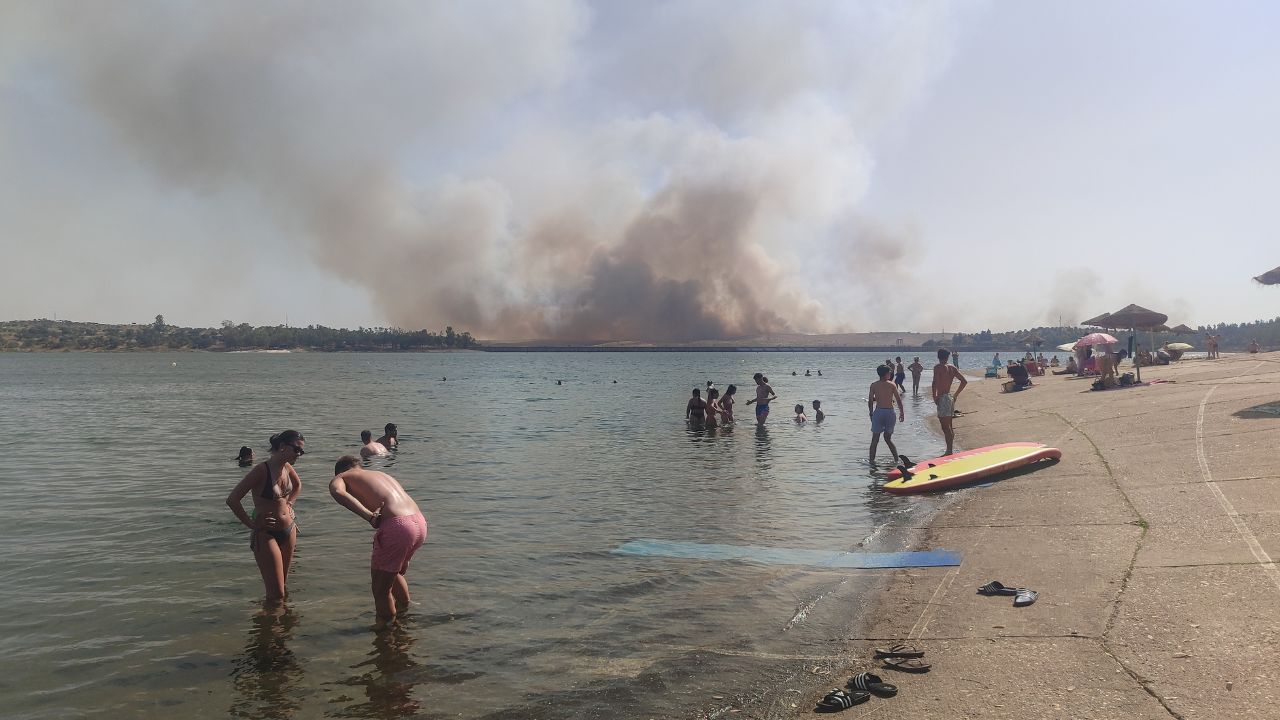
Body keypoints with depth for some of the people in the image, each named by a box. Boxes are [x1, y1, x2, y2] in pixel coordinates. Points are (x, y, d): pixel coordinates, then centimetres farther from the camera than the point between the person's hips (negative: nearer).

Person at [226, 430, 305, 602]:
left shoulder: (287, 467, 2)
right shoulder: (261, 470, -19)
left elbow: (298, 485, 26)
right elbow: (232, 500, -20)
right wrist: (251, 524, -15)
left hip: (289, 530, 7)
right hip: (266, 534, -7)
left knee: (282, 584, 17)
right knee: (276, 594, -9)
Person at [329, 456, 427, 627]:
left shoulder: (341, 477, 14)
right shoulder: (382, 474, 33)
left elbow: (338, 492, -12)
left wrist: (369, 516, -16)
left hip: (396, 526, -7)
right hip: (420, 523, 7)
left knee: (380, 587, 11)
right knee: (394, 574, 32)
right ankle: (404, 611, 49)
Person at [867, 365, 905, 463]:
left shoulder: (874, 385, 0)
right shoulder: (892, 384, 1)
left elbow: (870, 400, 0)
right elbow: (898, 400, 0)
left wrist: (871, 412, 12)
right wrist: (901, 413, 8)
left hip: (878, 412, -1)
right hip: (890, 412, 1)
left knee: (875, 439, 4)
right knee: (888, 438, 17)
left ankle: (872, 460, 0)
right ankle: (897, 459, 16)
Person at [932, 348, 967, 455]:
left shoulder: (938, 367, -10)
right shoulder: (952, 368, 10)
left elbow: (935, 383, -23)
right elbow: (964, 381, 12)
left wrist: (934, 397, -13)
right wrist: (956, 395, 17)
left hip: (942, 398, -8)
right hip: (950, 398, 8)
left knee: (945, 427, -5)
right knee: (948, 426, 14)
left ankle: (949, 451, -5)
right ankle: (950, 450, 20)